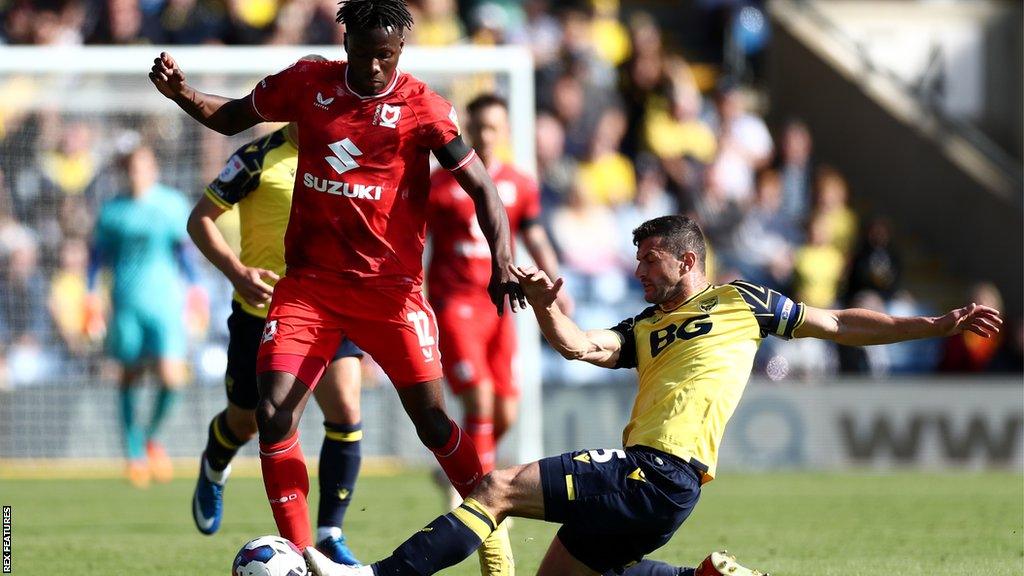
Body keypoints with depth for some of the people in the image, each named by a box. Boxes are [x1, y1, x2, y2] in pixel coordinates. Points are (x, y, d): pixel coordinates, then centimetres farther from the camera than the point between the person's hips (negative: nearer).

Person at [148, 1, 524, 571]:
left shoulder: (423, 108, -7)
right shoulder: (308, 83, 2)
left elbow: (481, 187, -6)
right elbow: (233, 117, 17)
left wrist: (503, 263, -21)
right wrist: (182, 93, -2)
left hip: (390, 287, -2)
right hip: (309, 283, 3)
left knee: (432, 420, -2)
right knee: (273, 414, -10)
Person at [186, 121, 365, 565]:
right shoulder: (260, 157, -12)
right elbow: (200, 218, -8)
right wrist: (237, 271, -22)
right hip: (262, 312, -3)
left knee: (346, 414, -15)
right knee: (246, 420, 13)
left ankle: (329, 536, -5)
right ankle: (213, 470, 51)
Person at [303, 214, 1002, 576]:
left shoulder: (736, 302, 11)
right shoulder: (644, 329, 26)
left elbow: (842, 325, 15)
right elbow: (580, 346, 9)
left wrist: (937, 325, 11)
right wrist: (547, 307, -12)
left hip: (662, 476, -8)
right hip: (641, 477, 8)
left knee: (499, 487, -15)